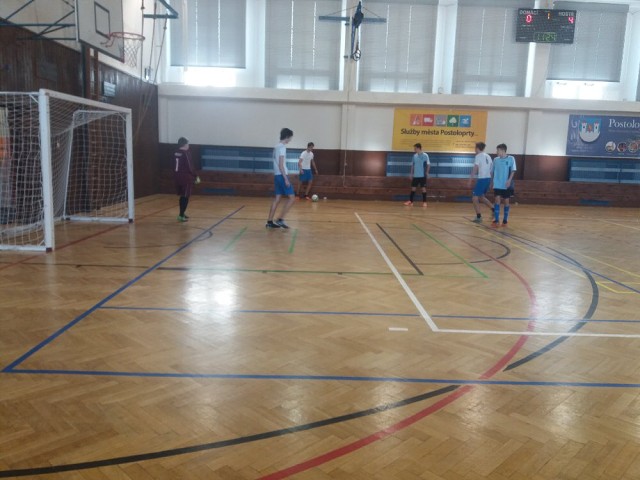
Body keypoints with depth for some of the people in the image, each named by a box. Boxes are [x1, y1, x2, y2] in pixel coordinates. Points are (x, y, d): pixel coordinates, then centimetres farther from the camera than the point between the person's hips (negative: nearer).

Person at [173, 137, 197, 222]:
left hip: (178, 177, 7)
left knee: (182, 196, 18)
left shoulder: (176, 153, 7)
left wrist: (176, 175, 18)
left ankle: (182, 213, 27)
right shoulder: (186, 153, -14)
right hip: (186, 177, -7)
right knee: (185, 196, -1)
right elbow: (190, 167, -15)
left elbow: (175, 166, 11)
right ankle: (181, 215, -2)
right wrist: (195, 176, -6)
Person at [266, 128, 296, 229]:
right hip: (282, 175, -9)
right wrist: (286, 178, -18)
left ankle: (270, 221, 8)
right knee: (292, 197, -5)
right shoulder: (282, 147, -13)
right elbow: (281, 165, -18)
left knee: (277, 198, 10)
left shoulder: (277, 146, 16)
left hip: (277, 175, 9)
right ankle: (280, 219, -6)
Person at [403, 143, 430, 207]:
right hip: (415, 175, 5)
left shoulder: (425, 155, -7)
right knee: (413, 188, 6)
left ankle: (424, 202, 5)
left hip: (422, 175, -5)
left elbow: (428, 165, -7)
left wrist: (427, 172, -14)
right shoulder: (414, 156, 7)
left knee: (423, 188, 0)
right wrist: (411, 173, 10)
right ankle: (411, 201, 12)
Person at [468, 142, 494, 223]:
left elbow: (475, 168, -15)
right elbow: (491, 168, 15)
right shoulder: (488, 156, 15)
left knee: (475, 198, 0)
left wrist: (470, 179, -12)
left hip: (481, 179, -8)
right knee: (481, 197, 24)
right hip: (488, 178, 8)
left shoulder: (478, 156, -8)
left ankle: (479, 217, -3)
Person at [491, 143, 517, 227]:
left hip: (506, 185, -2)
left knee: (506, 201, 5)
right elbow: (492, 171, 13)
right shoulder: (496, 159, 7)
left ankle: (505, 220, 15)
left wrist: (509, 180, -17)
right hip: (497, 184, 2)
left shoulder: (511, 159, -3)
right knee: (497, 200, -7)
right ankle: (496, 220, -6)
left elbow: (513, 170, -6)